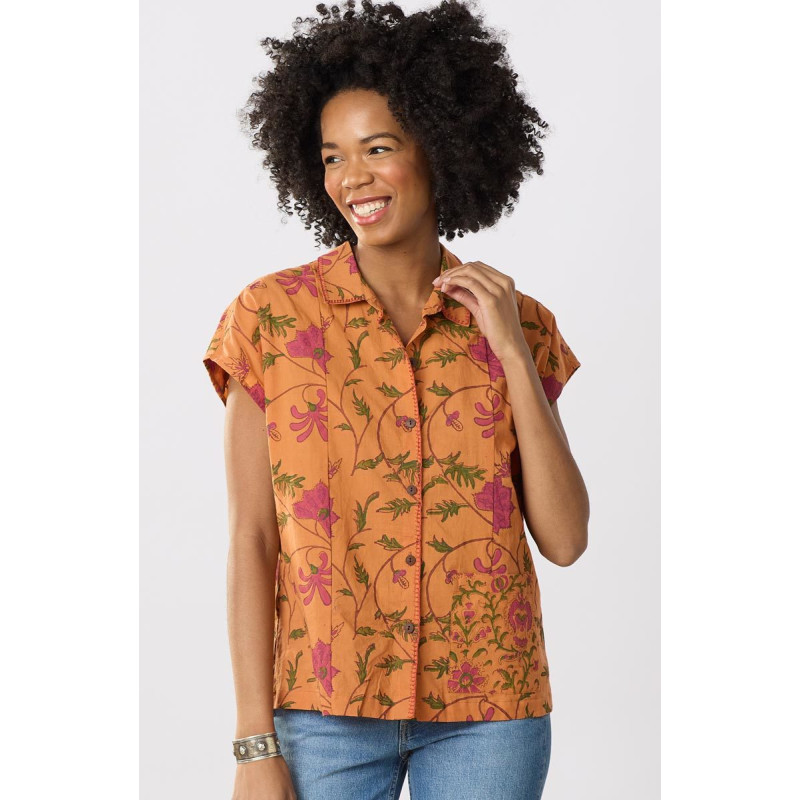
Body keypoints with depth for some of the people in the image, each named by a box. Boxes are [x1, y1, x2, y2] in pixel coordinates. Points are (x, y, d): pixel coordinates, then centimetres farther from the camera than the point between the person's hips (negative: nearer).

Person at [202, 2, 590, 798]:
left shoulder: (519, 325, 2)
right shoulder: (271, 316, -3)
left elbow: (564, 541, -3)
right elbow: (251, 540, -4)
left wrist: (513, 354, -9)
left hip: (488, 707, 2)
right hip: (325, 707, -1)